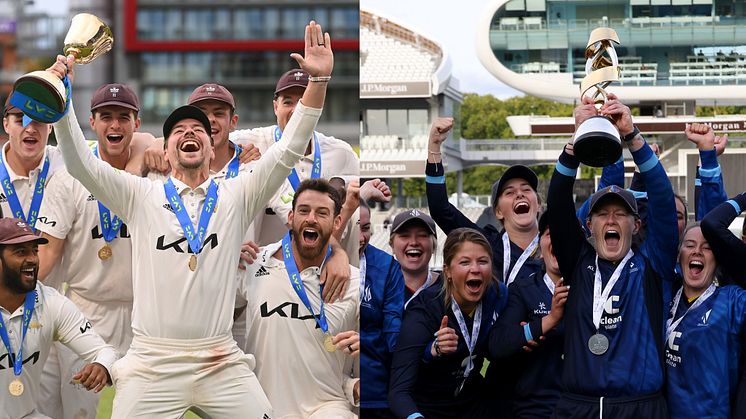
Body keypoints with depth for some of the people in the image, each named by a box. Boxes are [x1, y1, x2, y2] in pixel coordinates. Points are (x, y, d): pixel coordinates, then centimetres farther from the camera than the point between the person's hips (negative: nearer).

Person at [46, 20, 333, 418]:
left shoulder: (235, 197, 8)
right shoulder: (140, 196, 7)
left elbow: (287, 152, -1)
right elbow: (80, 163, -2)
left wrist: (319, 81, -11)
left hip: (222, 364, 1)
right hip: (150, 362, -1)